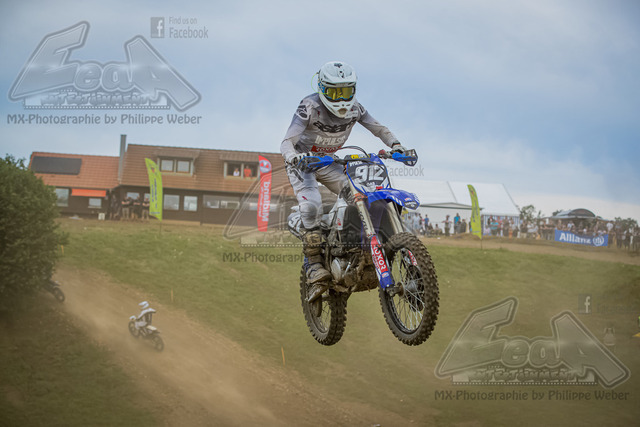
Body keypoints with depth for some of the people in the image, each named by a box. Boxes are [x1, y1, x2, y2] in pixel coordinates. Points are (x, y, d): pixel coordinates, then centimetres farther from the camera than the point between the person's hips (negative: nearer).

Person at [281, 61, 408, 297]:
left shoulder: (354, 108, -11)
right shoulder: (310, 106, -27)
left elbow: (379, 129, 0)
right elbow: (287, 142, -33)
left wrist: (395, 145, -20)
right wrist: (294, 157, -56)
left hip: (328, 163, 5)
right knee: (311, 205, -28)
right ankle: (315, 265, -26)